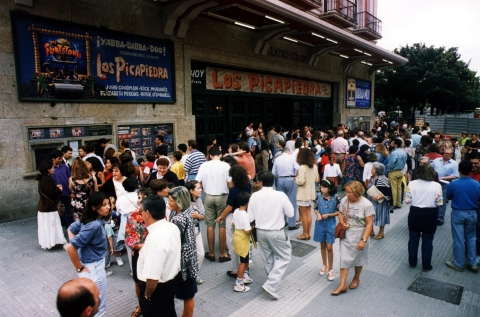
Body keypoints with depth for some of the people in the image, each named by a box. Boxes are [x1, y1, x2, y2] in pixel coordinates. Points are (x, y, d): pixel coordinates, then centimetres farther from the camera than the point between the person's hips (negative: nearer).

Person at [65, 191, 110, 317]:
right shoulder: (94, 225, -31)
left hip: (94, 264, 9)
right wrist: (79, 268, -18)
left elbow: (70, 229, 11)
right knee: (99, 306, 11)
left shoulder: (87, 219, -4)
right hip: (93, 268, -9)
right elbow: (70, 248, -31)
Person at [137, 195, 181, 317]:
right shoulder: (172, 227, -7)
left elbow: (153, 277, -33)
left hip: (158, 287, -7)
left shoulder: (155, 238, -35)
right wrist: (145, 248, 17)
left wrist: (147, 295, -15)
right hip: (172, 279, 8)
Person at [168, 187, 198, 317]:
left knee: (187, 294, 12)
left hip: (183, 260, -9)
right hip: (188, 258, 9)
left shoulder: (178, 219, -28)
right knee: (187, 293, 25)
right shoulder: (186, 212, 0)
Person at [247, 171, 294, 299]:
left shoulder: (254, 196, -10)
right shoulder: (280, 195, -16)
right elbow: (290, 213, -6)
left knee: (267, 258, 20)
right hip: (276, 232, -3)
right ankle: (270, 285, 1)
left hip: (260, 232, 4)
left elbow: (250, 218, -7)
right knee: (284, 257, 12)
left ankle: (273, 281, 37)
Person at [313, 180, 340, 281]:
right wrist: (318, 214, -15)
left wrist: (328, 215, -18)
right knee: (322, 245, 16)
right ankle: (325, 266, 34)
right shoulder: (319, 196, -5)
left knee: (329, 247, -1)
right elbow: (315, 208, 5)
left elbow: (339, 211, -6)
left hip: (330, 224, -3)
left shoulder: (335, 197, -13)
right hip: (320, 224, 3)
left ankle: (330, 269, 16)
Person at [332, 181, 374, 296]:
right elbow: (340, 213, 8)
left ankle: (356, 278, 42)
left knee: (358, 258, 18)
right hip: (345, 235, 3)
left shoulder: (366, 205, -20)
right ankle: (342, 285, 12)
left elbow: (369, 224, -17)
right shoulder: (344, 200, -8)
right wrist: (342, 223, -12)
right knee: (344, 258, 4)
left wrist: (363, 240, -19)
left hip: (358, 235, -3)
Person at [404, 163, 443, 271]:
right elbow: (439, 203, -10)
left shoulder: (412, 184, -12)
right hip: (430, 215, 0)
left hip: (415, 213, 1)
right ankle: (426, 265, 23)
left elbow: (407, 200, -10)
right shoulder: (436, 186, -13)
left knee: (413, 239, 16)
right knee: (428, 241, 12)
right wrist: (431, 202, 10)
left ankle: (412, 262, 28)